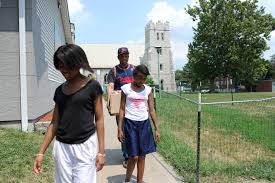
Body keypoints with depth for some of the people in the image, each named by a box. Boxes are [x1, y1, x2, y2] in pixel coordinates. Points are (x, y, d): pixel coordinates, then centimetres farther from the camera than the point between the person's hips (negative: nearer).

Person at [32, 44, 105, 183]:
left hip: (85, 146, -4)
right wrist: (41, 152, 7)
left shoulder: (92, 86, -6)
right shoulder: (60, 90, 7)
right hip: (61, 147, 4)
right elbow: (55, 123, 10)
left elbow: (99, 119, -4)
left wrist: (101, 151, -7)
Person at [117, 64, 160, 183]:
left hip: (144, 123, 3)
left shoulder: (148, 90, 5)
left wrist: (157, 129, 4)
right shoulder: (126, 89, -3)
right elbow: (122, 109, 0)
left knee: (142, 156, 8)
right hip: (130, 124, -3)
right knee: (134, 157, -3)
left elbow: (151, 110, 7)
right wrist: (119, 129, -4)